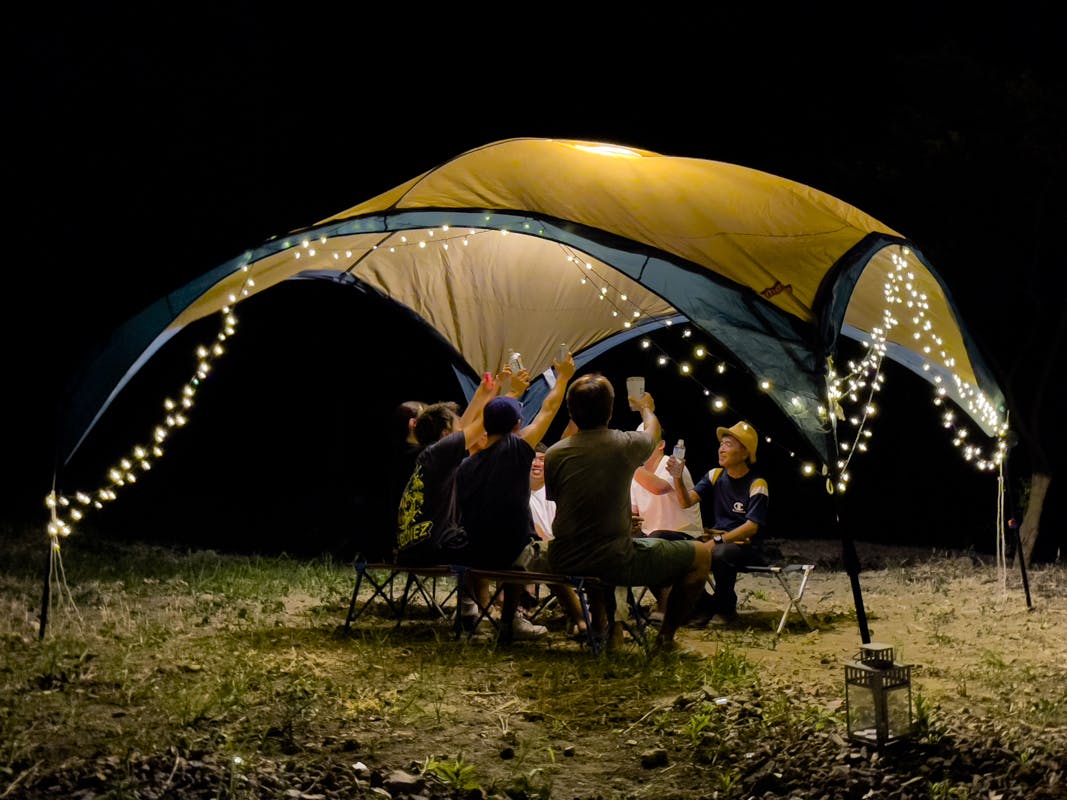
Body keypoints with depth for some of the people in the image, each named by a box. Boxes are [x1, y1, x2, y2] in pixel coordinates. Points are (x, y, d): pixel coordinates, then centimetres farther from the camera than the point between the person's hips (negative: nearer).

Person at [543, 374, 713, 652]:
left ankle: (603, 625, 39)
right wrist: (646, 408, 39)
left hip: (564, 563, 5)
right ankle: (667, 634, 21)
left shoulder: (554, 454, -5)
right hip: (615, 562, -5)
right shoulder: (626, 445, -11)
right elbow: (653, 432, 14)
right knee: (702, 555, 13)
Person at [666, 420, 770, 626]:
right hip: (716, 541, 5)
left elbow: (752, 526, -17)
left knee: (720, 554, -38)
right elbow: (687, 501, -3)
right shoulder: (715, 476, 7)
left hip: (745, 546, -5)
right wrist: (678, 478, -21)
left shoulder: (756, 484, -9)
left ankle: (725, 607, -10)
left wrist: (718, 540, -25)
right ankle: (704, 605, -1)